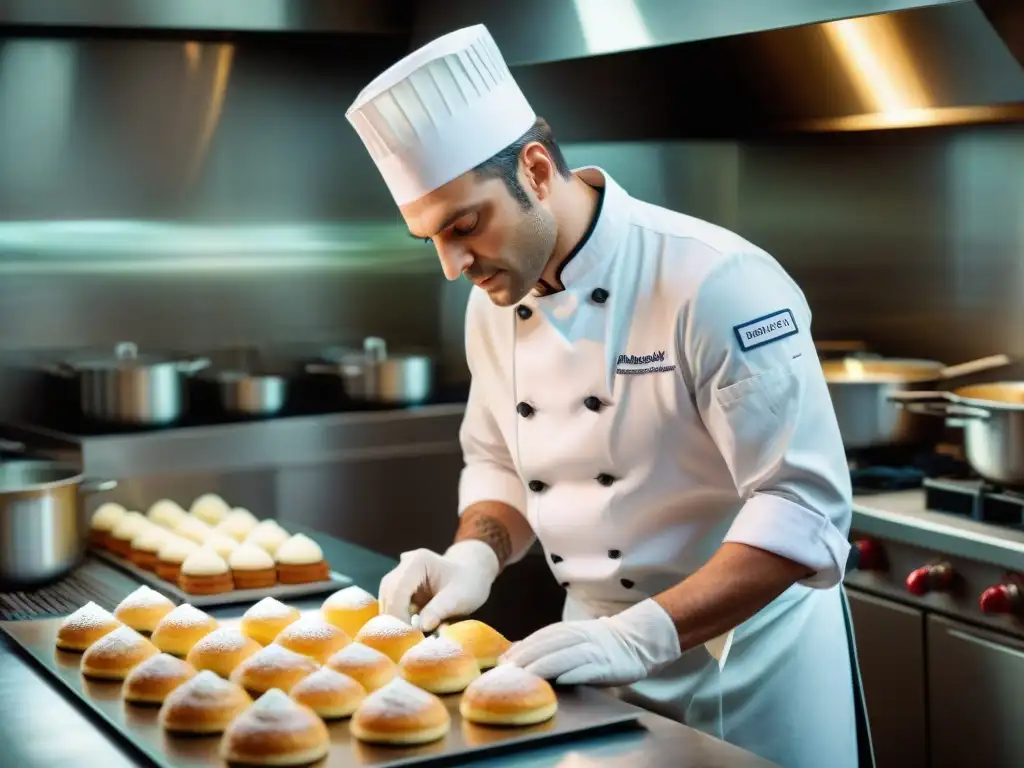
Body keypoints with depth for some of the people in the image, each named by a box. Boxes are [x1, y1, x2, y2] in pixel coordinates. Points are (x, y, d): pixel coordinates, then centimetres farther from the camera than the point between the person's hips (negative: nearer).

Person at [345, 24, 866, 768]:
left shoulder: (718, 284, -22)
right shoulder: (495, 300, -1)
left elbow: (803, 508, -24)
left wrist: (642, 636, -30)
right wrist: (475, 556, -7)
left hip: (748, 657, -5)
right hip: (604, 656, 6)